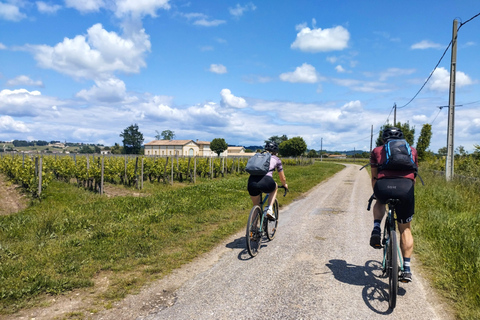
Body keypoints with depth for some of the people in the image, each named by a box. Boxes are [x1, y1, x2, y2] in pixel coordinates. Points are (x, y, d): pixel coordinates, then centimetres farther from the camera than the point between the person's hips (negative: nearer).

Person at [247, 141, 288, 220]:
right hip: (266, 182, -3)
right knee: (275, 187, 35)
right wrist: (285, 185, 56)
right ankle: (269, 209, 17)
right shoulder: (276, 159, 25)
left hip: (252, 182, 3)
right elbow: (282, 178, 34)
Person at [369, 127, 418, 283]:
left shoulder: (377, 151, 25)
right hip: (406, 187, 1)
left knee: (380, 202, 36)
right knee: (405, 229, 17)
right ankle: (406, 269, 15)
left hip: (383, 186, -1)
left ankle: (376, 229, 14)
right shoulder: (412, 150, 29)